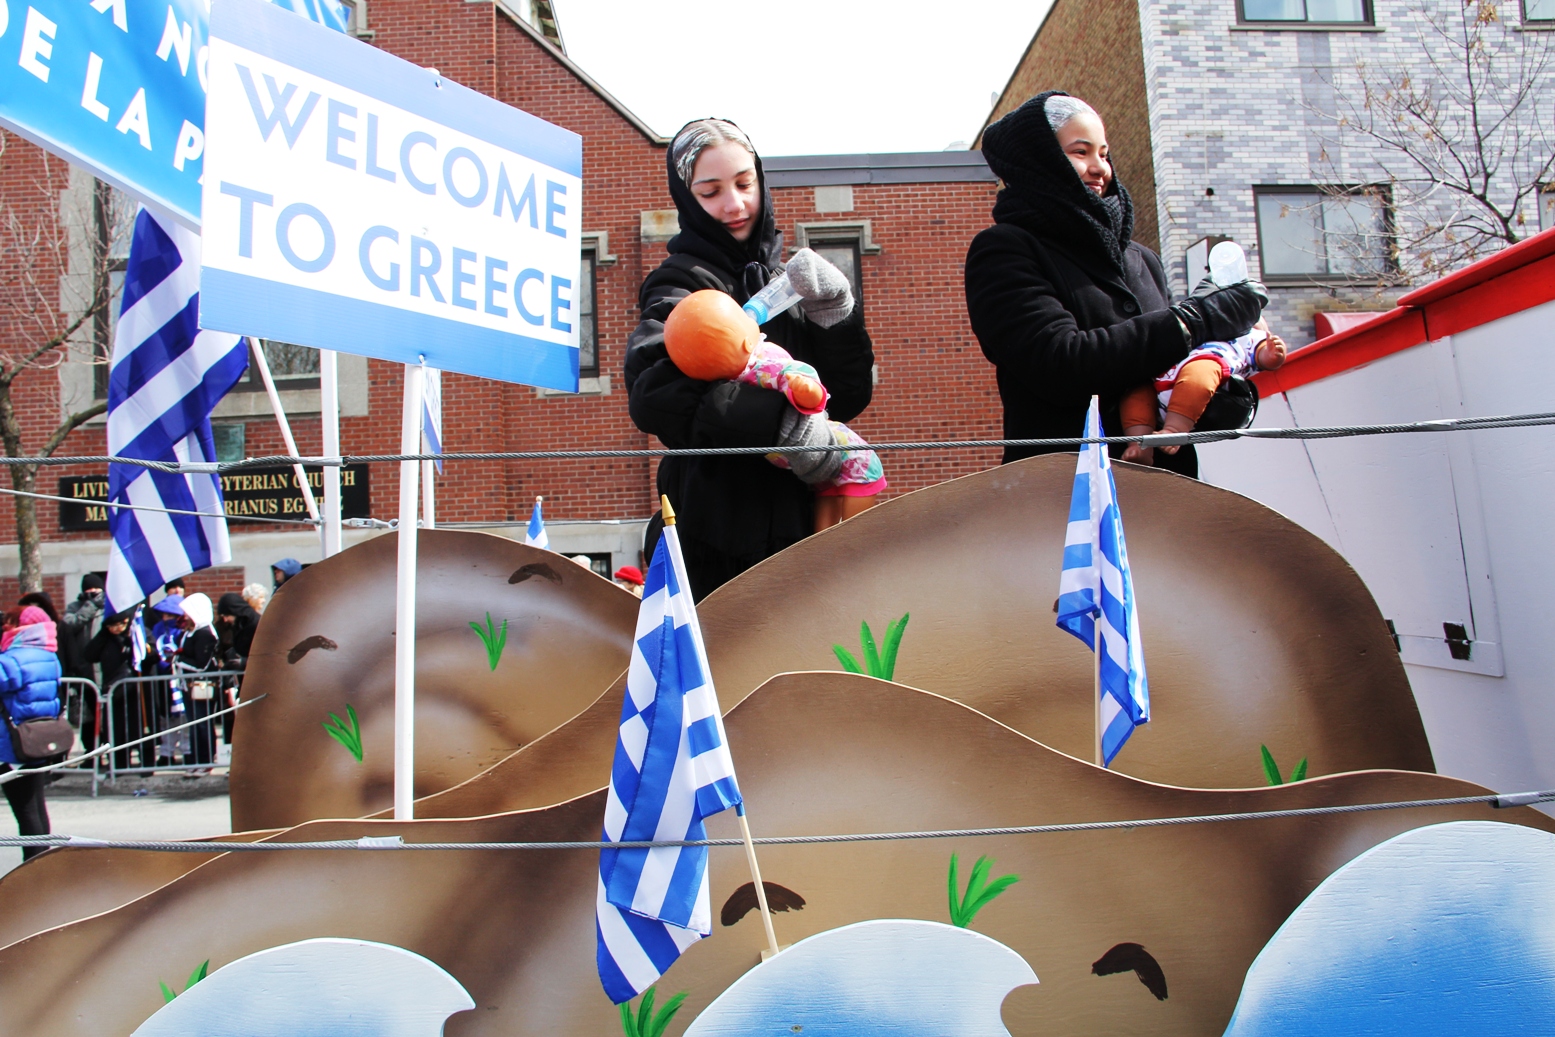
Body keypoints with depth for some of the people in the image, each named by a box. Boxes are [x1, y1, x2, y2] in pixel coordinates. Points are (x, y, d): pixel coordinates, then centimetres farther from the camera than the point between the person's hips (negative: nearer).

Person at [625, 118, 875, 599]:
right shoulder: (683, 281, -4)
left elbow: (850, 398, 9)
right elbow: (653, 393, -24)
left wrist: (835, 314, -6)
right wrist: (779, 421, -32)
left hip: (797, 521, 6)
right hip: (722, 536, -6)